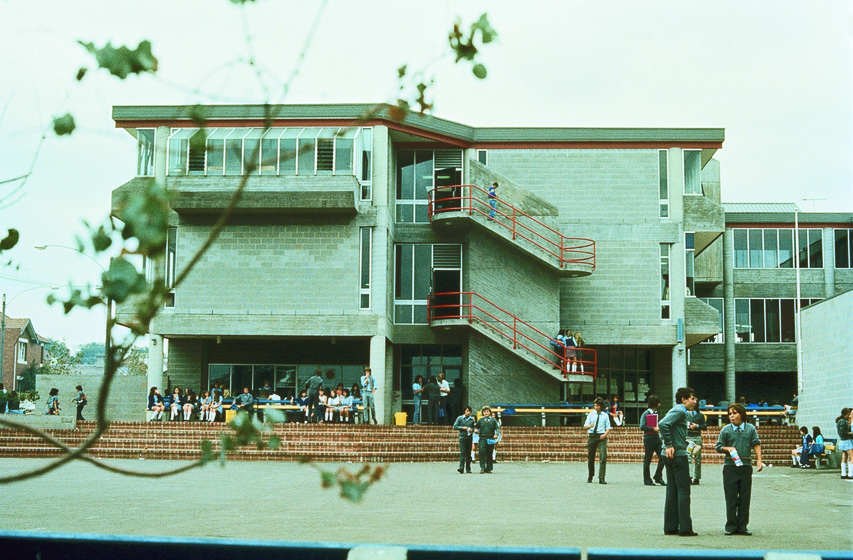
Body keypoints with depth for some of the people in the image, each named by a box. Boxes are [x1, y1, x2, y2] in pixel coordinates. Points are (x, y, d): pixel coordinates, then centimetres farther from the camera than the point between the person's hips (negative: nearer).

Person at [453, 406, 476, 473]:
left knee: (468, 453, 5)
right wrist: (462, 428, -11)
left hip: (469, 437, 3)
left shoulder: (472, 419, 9)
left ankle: (468, 469, 12)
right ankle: (461, 468, -17)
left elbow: (475, 427, 18)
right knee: (462, 453, -12)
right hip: (462, 437, -3)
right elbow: (454, 427, 2)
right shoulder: (460, 418, 2)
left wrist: (472, 430, -5)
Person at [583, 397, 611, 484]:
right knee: (590, 457, 8)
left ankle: (601, 478, -15)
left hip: (601, 437, -1)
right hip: (592, 436, 2)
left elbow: (608, 428, 9)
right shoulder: (591, 414, 8)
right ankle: (590, 476, 26)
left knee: (603, 456, -14)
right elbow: (585, 427, 5)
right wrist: (589, 426, -18)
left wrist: (605, 434, -11)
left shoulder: (605, 415, 7)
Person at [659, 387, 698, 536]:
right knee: (683, 491, -6)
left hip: (671, 455, 10)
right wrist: (669, 445, -21)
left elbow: (664, 426, 23)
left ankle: (670, 527, 12)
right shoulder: (679, 411, -11)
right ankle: (685, 528, -4)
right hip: (678, 454, -10)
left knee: (672, 491, 10)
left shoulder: (676, 410, 19)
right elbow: (662, 424, -25)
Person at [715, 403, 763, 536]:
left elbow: (756, 444, 4)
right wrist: (727, 448, -11)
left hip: (746, 466, 1)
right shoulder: (726, 430, 4)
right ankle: (731, 526, 6)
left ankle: (742, 526, 11)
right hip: (730, 466, -1)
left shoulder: (750, 428, 7)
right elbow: (718, 447, 9)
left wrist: (759, 460, -7)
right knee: (731, 498, 0)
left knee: (745, 498, 4)